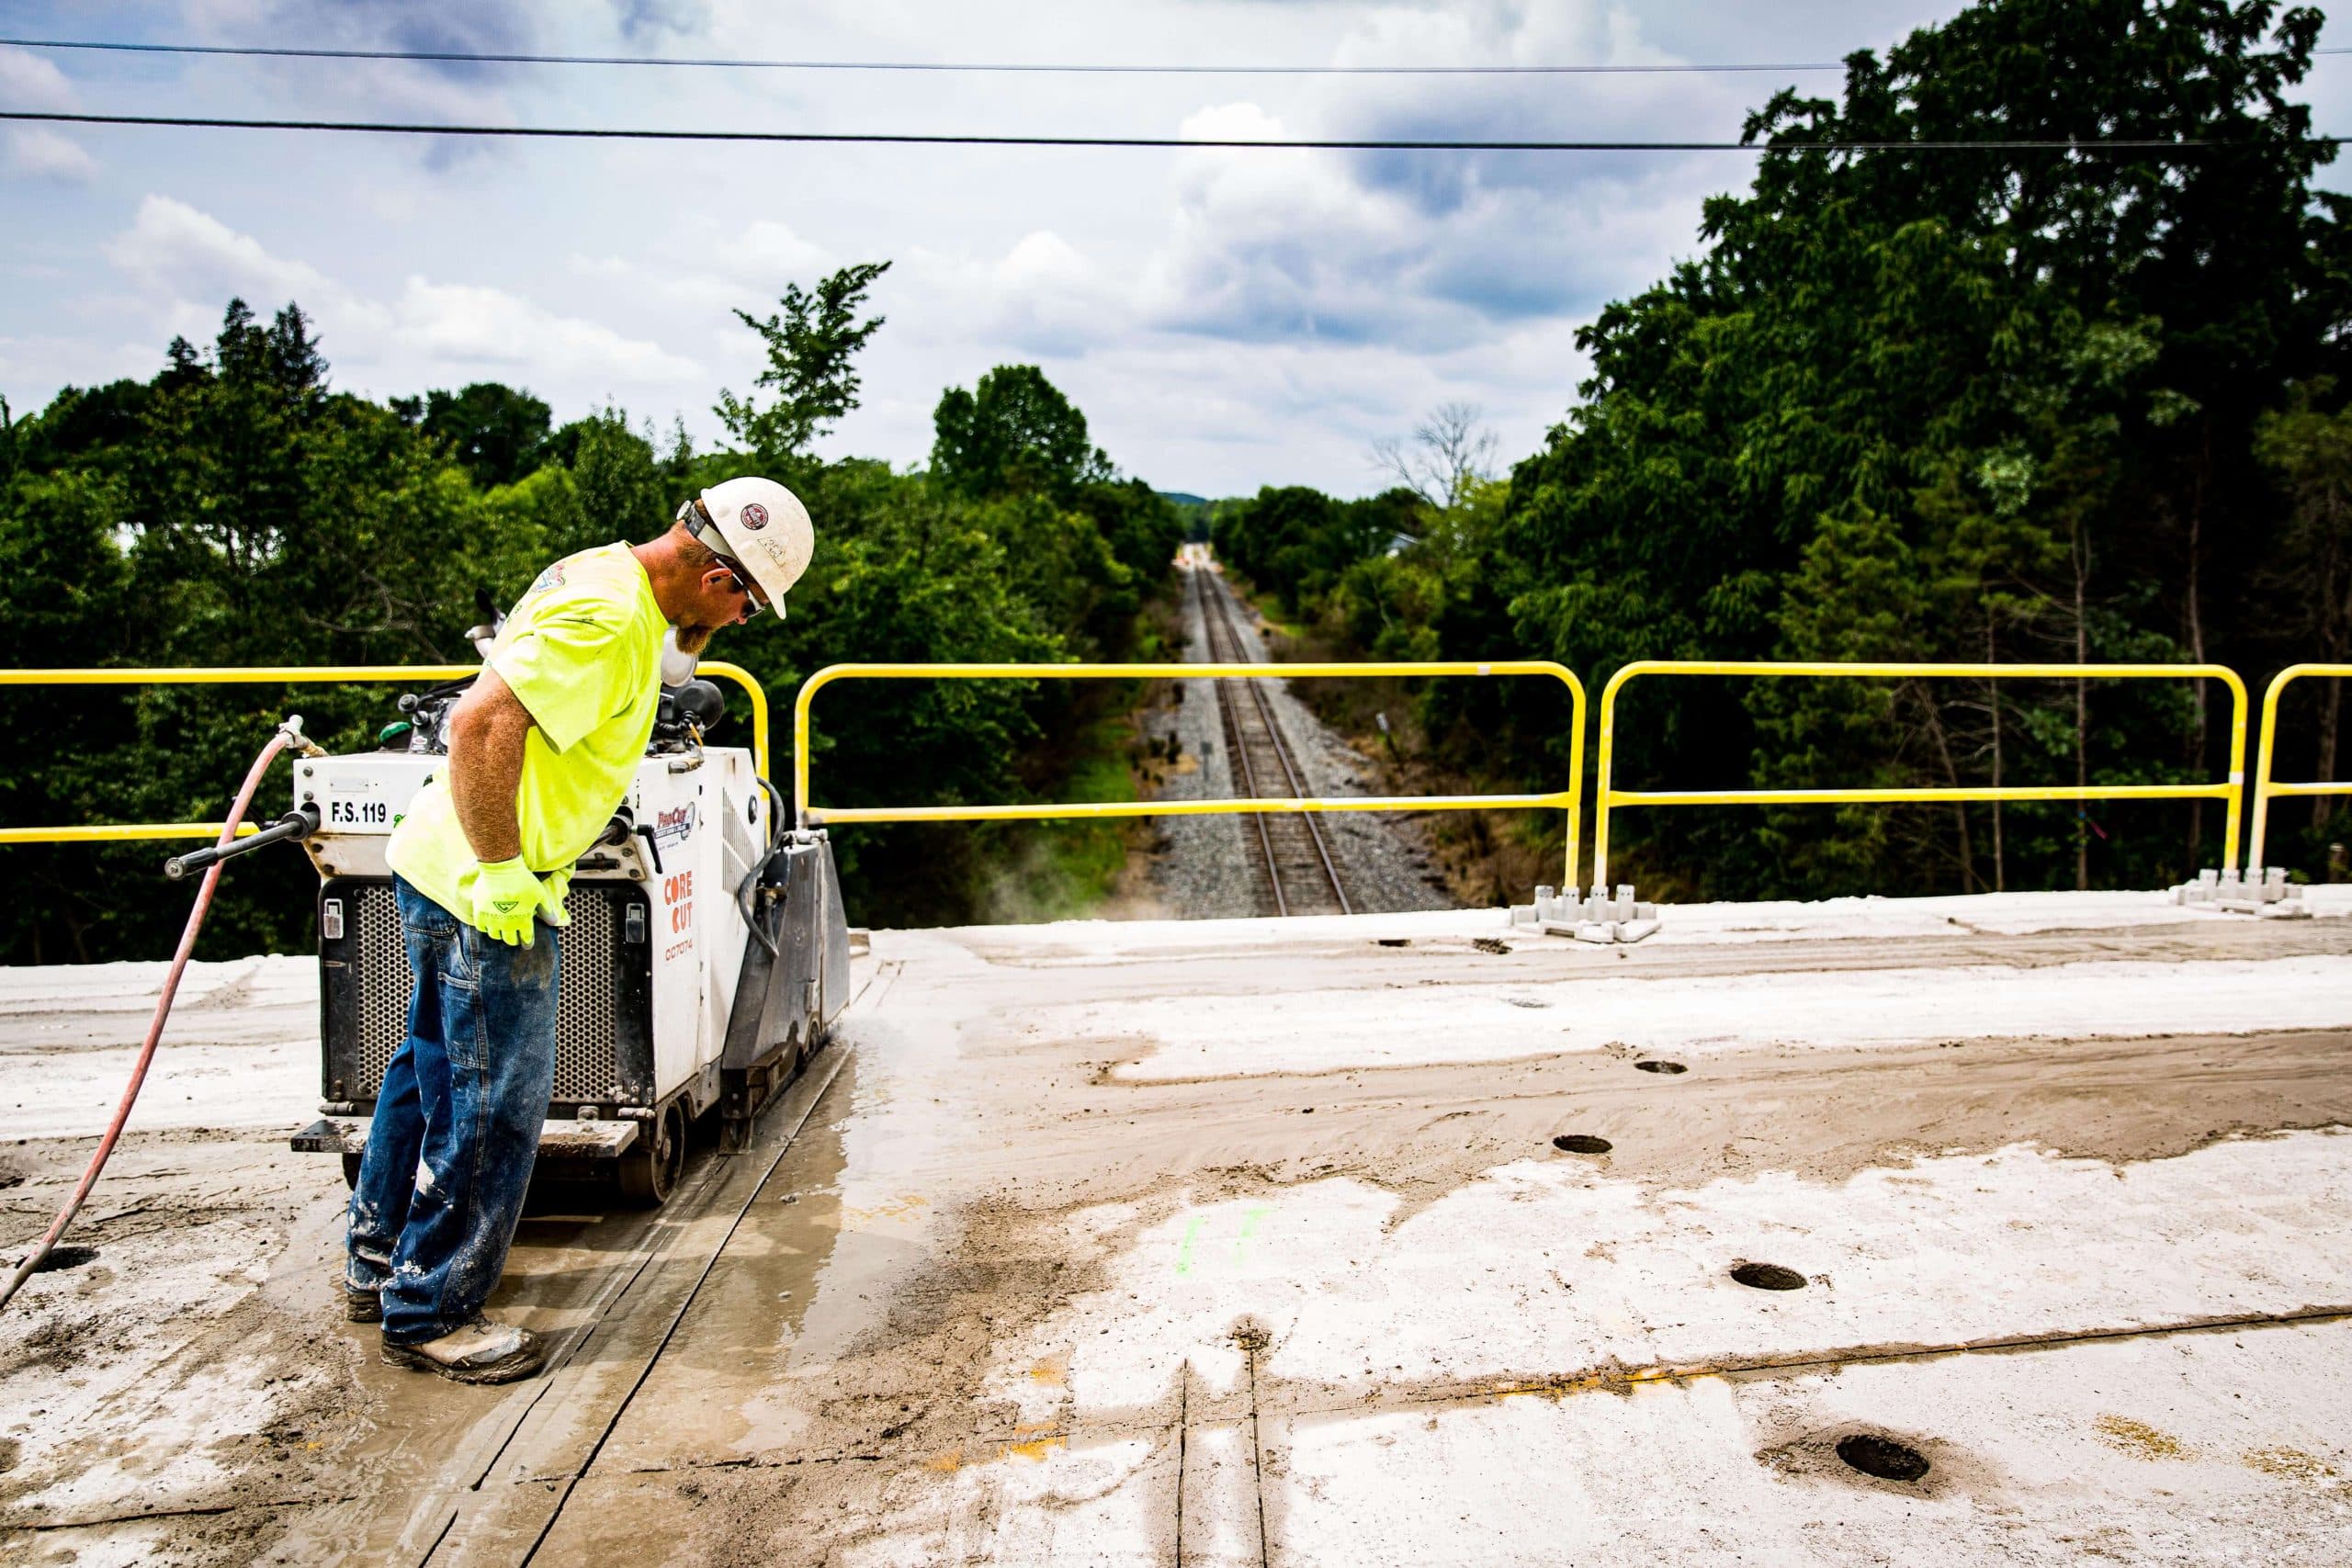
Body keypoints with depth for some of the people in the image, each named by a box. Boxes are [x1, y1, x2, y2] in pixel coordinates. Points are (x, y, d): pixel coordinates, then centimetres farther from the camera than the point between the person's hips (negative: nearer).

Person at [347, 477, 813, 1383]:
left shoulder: (615, 579, 8)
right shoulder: (607, 618, -23)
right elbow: (481, 723, -30)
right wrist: (501, 871, -25)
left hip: (439, 868, 11)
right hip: (491, 893, -11)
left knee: (434, 1065, 23)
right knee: (495, 1103, 1)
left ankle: (378, 1261, 41)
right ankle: (430, 1315, 18)